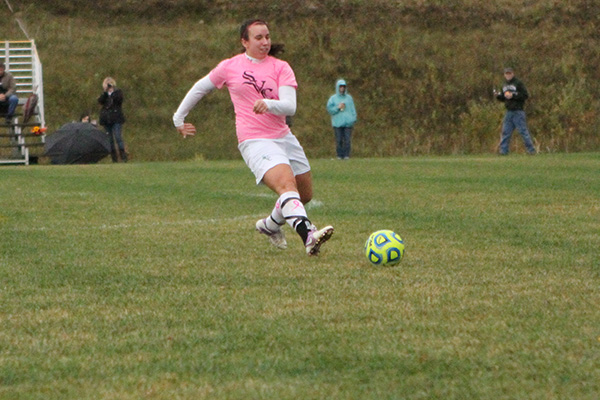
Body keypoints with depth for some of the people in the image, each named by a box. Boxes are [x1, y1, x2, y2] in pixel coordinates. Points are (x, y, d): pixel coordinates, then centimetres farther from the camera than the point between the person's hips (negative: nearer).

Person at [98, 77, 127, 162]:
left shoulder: (118, 92, 8)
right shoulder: (104, 94, 15)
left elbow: (119, 99, -13)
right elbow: (100, 101, -5)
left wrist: (112, 91, -17)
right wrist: (105, 91, -14)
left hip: (116, 119, -4)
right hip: (106, 119, 4)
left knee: (118, 137, -15)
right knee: (110, 139, 2)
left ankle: (123, 157, -13)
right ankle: (114, 159, 5)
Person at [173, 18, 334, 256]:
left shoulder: (280, 68, 5)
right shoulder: (230, 67, 3)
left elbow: (290, 107, -8)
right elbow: (200, 89, 18)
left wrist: (269, 104, -29)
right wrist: (179, 118, 24)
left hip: (283, 137, 5)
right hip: (254, 141, -5)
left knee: (305, 194, 13)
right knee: (287, 185, -28)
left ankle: (270, 225, 39)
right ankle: (308, 236, -46)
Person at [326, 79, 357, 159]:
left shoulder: (349, 98, 14)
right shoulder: (333, 98, 10)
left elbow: (353, 109, 10)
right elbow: (329, 109, 3)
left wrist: (354, 119, -1)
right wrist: (338, 108, -10)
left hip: (348, 123, 1)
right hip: (337, 123, -1)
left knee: (347, 140, -6)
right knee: (339, 140, -4)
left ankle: (346, 155, -3)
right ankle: (340, 155, 1)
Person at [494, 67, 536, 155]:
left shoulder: (518, 83, -6)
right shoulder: (504, 85, 16)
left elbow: (525, 95, -11)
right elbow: (503, 98, 23)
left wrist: (513, 95, -18)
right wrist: (498, 95, 2)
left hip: (518, 111, -7)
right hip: (509, 112, 7)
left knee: (523, 131, -6)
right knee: (506, 132, 4)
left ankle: (531, 150, -1)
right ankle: (503, 150, 7)